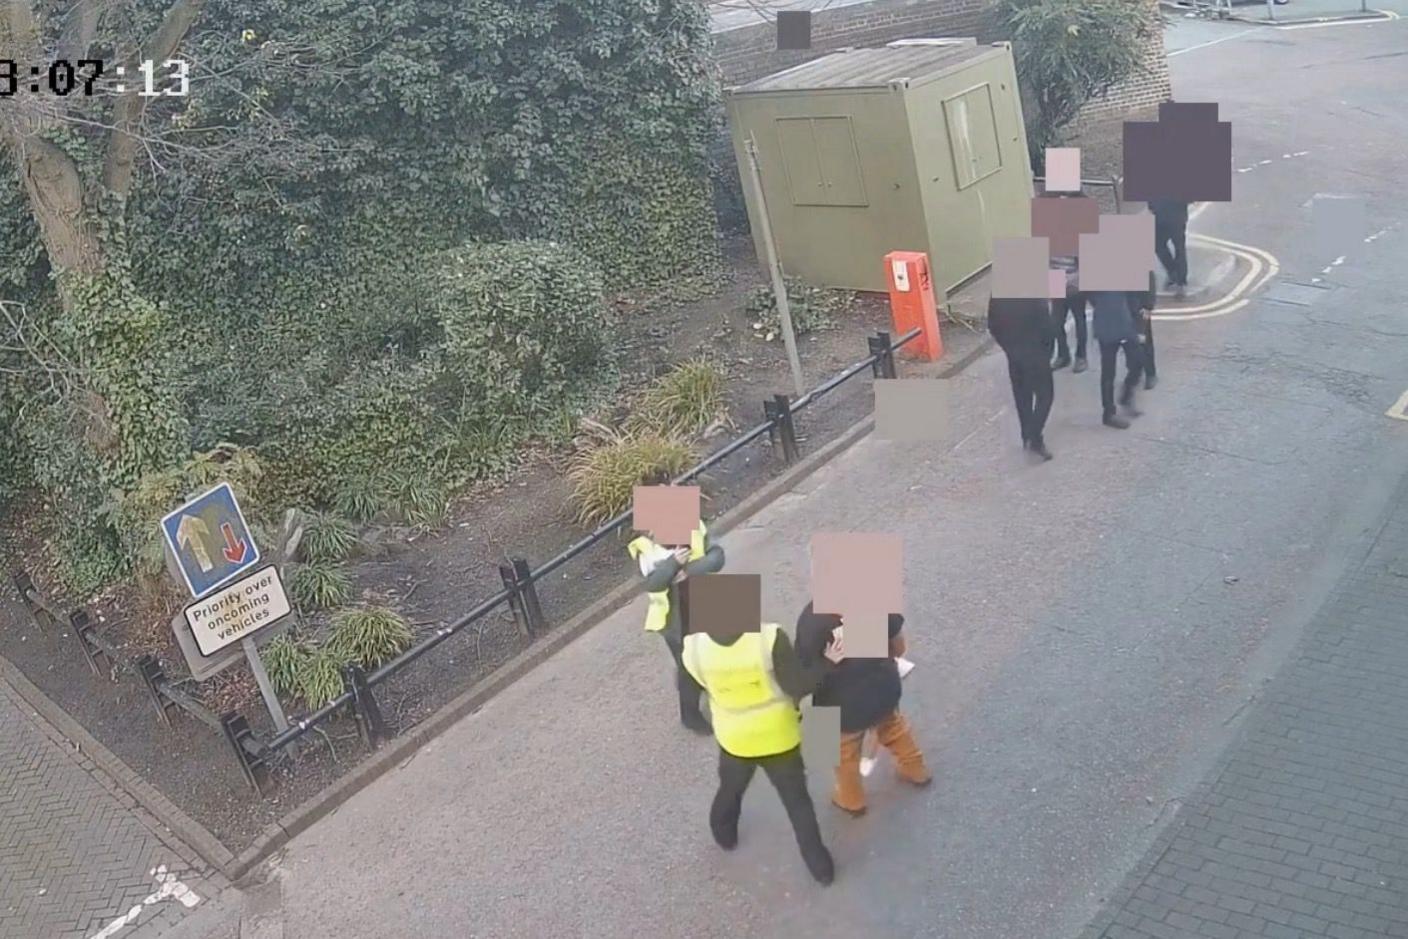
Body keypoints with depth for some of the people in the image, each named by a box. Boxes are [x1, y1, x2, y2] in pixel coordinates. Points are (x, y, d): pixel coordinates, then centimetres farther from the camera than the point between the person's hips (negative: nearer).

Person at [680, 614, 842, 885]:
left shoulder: (693, 648, -24)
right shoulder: (770, 638, -31)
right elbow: (797, 687, -22)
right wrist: (827, 662, -8)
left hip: (734, 740, 2)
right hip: (778, 737, -1)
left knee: (730, 789, 32)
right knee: (797, 801, 21)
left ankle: (724, 834, 59)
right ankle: (820, 866, 34)